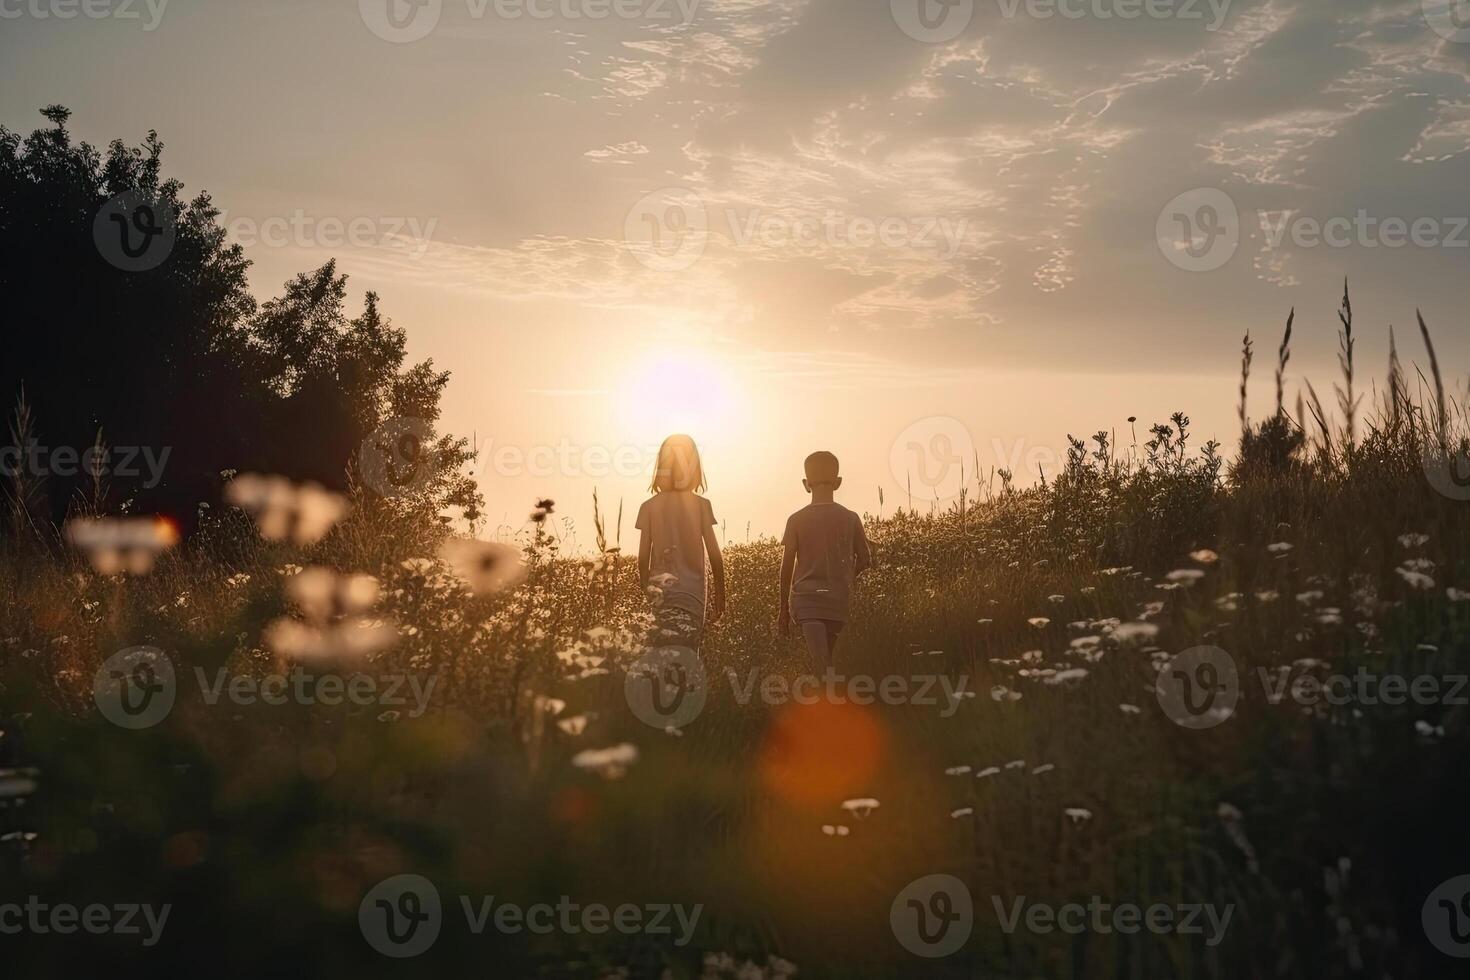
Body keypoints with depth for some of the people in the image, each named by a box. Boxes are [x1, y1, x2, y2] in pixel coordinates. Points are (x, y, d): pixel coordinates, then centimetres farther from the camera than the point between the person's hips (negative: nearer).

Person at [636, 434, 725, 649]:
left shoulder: (649, 507, 1)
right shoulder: (700, 505, -1)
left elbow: (643, 557, 1)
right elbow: (715, 555, -1)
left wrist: (646, 591, 13)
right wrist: (720, 594, 9)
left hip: (661, 592, 1)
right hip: (693, 592, -1)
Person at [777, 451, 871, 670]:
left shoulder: (797, 520, -1)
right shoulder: (850, 519, 2)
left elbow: (787, 565, -1)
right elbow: (864, 561, 6)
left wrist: (784, 609, 6)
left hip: (806, 600, -2)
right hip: (839, 601, 2)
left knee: (821, 666, -11)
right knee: (830, 662, 13)